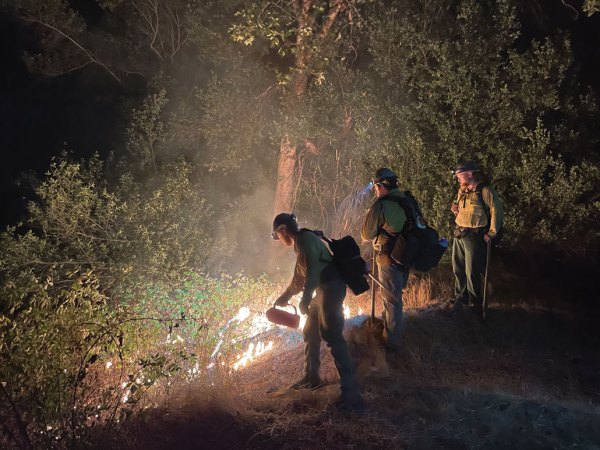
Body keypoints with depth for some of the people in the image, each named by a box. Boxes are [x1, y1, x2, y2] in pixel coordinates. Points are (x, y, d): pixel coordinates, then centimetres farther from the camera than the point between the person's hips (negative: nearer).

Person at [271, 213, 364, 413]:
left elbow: (313, 269, -23)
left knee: (331, 336, -16)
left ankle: (352, 395, -20)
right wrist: (285, 296, 42)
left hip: (330, 287, -11)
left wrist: (305, 299, -25)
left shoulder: (304, 239, -10)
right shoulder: (302, 241, 22)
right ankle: (311, 377, 35)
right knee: (310, 332, 21)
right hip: (324, 289, 11)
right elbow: (300, 277, 33)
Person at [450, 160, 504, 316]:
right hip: (459, 234, 8)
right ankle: (460, 299, 30)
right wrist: (456, 210, 4)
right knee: (458, 269, 15)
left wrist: (491, 234, -12)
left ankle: (475, 305, 10)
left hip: (473, 236, -8)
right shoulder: (462, 191, 13)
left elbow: (497, 212, -14)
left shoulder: (485, 190, -12)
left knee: (472, 273, -2)